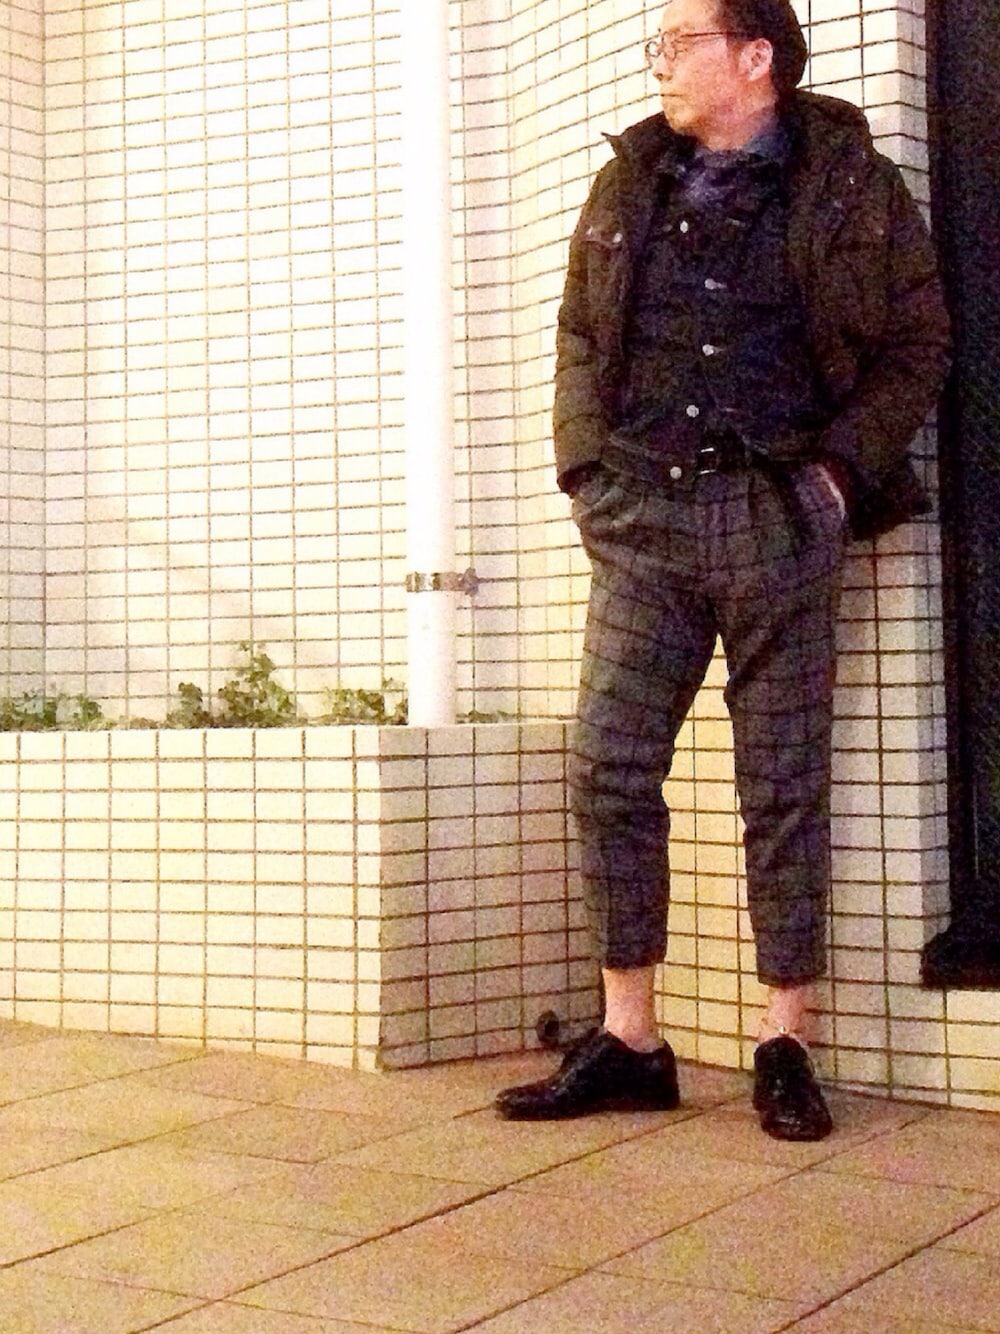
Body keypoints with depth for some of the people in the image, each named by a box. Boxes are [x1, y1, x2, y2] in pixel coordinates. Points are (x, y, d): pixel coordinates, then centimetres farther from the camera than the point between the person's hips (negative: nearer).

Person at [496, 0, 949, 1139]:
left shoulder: (850, 184, 4)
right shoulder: (628, 185, 15)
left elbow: (916, 344, 5)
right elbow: (578, 336, 20)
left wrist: (839, 468, -5)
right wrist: (588, 466, 7)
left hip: (778, 516, -3)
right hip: (643, 512, 3)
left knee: (784, 785, 1)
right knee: (608, 770, -3)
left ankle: (785, 1044, 11)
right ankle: (627, 1040, 7)